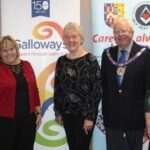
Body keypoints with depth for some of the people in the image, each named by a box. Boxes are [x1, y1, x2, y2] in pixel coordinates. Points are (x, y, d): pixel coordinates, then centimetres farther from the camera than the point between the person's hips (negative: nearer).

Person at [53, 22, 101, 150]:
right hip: (67, 112, 5)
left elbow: (96, 91, -13)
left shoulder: (90, 60, -11)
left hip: (85, 113, -4)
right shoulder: (61, 61, 3)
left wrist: (90, 116, -15)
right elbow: (57, 88, 9)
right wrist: (58, 112, 8)